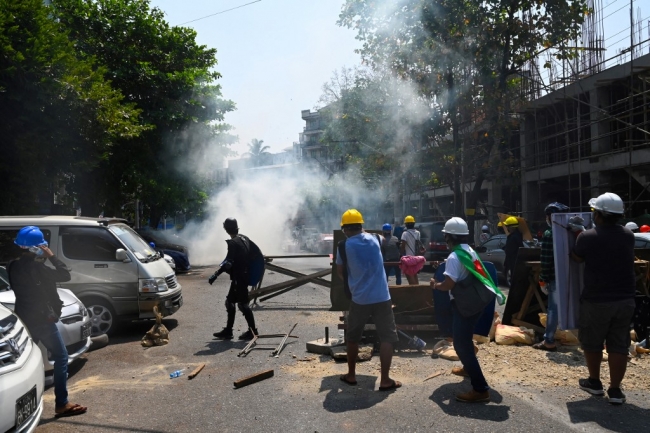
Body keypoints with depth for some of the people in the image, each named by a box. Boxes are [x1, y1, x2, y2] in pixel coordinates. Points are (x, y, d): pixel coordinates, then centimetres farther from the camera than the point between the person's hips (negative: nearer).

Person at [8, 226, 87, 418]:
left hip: (24, 318, 9)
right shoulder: (35, 266, -20)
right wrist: (51, 256, -12)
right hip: (42, 319, -8)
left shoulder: (14, 266, 5)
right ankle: (62, 404, -3)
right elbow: (65, 275, -19)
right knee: (61, 357, -2)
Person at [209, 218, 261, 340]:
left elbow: (228, 262, -27)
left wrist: (216, 274, -31)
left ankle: (252, 330, 8)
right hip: (244, 274, 9)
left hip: (239, 277, -9)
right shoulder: (244, 239, 7)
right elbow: (258, 252, 11)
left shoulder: (232, 243, -17)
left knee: (243, 304, -1)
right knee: (230, 301, 15)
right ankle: (228, 331, 21)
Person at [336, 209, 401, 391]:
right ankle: (385, 380, 6)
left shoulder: (344, 246, -5)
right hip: (381, 297, 1)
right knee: (387, 337, 8)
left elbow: (340, 272, 8)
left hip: (359, 299, -1)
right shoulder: (373, 239, 3)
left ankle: (351, 375, 27)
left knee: (352, 337, 17)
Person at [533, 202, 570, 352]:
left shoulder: (549, 234, -11)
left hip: (555, 277, -6)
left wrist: (543, 279, -10)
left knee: (553, 308, -3)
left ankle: (549, 341, 0)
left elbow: (546, 259, -15)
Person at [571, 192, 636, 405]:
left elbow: (576, 258, 1)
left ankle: (594, 382, 27)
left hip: (596, 300, -4)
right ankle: (615, 390, 14)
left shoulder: (587, 237, -15)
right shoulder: (628, 235, 0)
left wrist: (577, 237, 15)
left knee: (592, 342, 14)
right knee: (619, 345, 10)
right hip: (625, 299, 4)